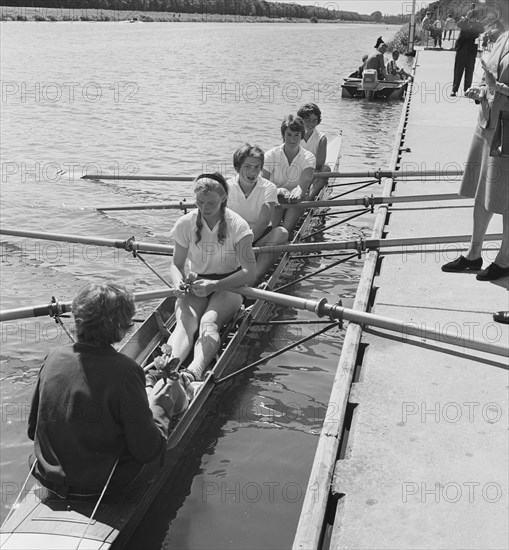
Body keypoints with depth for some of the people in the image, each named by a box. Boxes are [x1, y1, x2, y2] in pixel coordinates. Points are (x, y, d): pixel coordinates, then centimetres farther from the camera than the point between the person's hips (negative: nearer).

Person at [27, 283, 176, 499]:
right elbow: (148, 452, -19)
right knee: (170, 392, 9)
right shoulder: (124, 370, -26)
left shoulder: (54, 357, -10)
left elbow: (32, 430, 4)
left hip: (47, 475, 5)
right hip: (99, 486, -5)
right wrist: (156, 410, -1)